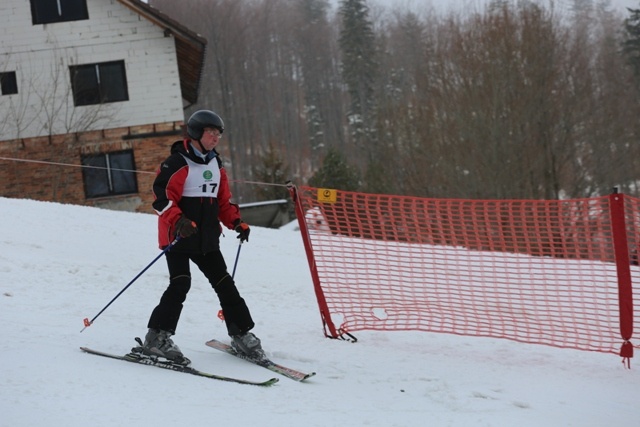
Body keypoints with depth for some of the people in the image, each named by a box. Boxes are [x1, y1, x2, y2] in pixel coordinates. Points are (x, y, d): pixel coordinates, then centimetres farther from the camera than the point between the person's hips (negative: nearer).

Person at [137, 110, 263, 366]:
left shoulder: (215, 164, 14)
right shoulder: (177, 163, -11)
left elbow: (223, 201, 21)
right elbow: (161, 197, -17)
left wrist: (236, 222, 6)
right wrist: (178, 221, -31)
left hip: (207, 240, 7)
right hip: (178, 237, -7)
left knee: (224, 284, 8)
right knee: (180, 284, -17)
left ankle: (241, 335, 19)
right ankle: (156, 339, -11)